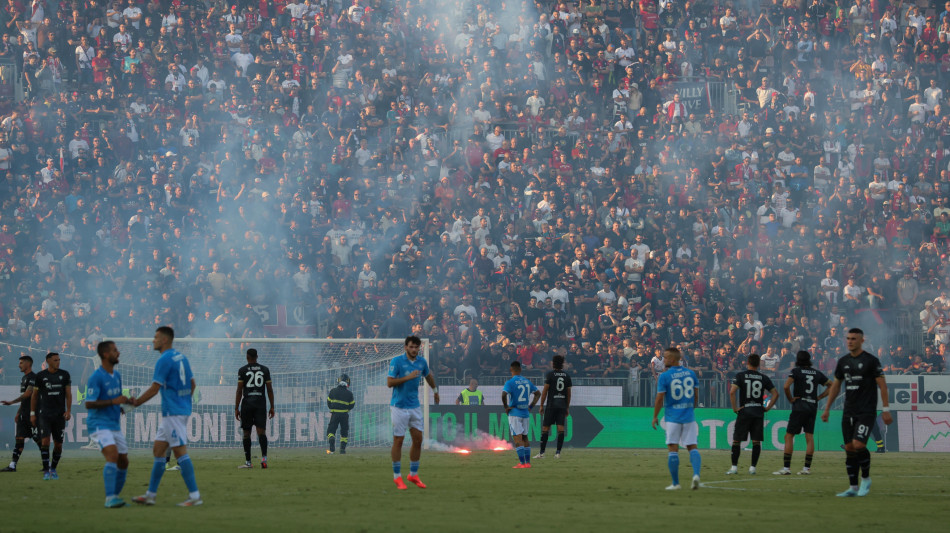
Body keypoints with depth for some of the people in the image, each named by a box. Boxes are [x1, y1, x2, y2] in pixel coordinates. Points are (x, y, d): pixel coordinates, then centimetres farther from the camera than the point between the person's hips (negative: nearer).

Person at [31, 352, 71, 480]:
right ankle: (46, 471, -11)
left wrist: (68, 411, -6)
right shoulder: (41, 376, 2)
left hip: (59, 414, 2)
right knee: (45, 441, -15)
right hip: (44, 414, -2)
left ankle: (53, 469, 22)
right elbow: (34, 395, 8)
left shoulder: (64, 375, 5)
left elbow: (68, 394, 6)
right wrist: (32, 413, 5)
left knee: (58, 444, 4)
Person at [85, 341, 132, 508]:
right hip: (100, 424, -9)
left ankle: (115, 496, 20)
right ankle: (110, 498, -27)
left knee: (123, 462, 7)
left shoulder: (117, 375, 12)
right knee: (113, 455, -25)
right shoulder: (96, 378, -14)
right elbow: (89, 404, -19)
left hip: (115, 424, 9)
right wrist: (113, 402, -23)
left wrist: (123, 404, 5)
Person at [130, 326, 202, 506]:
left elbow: (154, 389, -14)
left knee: (180, 451, -10)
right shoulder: (181, 357, 13)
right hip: (183, 409, 10)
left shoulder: (164, 360, -14)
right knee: (158, 450, 13)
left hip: (173, 412, -10)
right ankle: (150, 495, 15)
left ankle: (194, 496, -12)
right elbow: (192, 384, 18)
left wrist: (137, 402, -3)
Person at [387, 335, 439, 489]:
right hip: (399, 406, -5)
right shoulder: (397, 361, -10)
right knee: (398, 441, -1)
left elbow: (428, 376, 27)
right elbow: (389, 383, -16)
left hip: (415, 407, 5)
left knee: (418, 440, 4)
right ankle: (397, 477, 7)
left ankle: (413, 474, 18)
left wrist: (435, 391, 38)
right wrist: (408, 377, -23)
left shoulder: (422, 362, 6)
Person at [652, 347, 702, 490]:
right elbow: (696, 396, 11)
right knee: (692, 447, 6)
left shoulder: (664, 376, -8)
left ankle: (675, 483, 5)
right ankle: (696, 474, -17)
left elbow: (660, 399, -9)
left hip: (673, 417, -3)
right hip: (689, 416, 3)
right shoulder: (691, 374, 5)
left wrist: (655, 417, 3)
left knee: (673, 449, 4)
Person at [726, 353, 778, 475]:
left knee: (736, 440, 4)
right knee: (756, 441, 7)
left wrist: (734, 408, -7)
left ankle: (734, 467, 0)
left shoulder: (740, 375, -2)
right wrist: (768, 407, 9)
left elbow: (732, 392, -15)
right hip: (759, 412, 2)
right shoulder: (763, 378, 6)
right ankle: (753, 467, 4)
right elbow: (775, 393, 5)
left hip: (744, 411, -2)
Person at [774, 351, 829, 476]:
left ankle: (786, 467, -9)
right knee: (809, 437, 6)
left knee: (789, 436, -2)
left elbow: (786, 386, -18)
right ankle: (807, 468, 4)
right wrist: (819, 397, 13)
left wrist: (790, 399, -4)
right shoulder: (817, 373, 12)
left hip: (799, 406, -5)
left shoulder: (796, 371, -4)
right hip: (813, 407, 5)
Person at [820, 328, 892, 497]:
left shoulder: (871, 361, -5)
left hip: (866, 412, -6)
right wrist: (827, 409, 18)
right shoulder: (843, 361, 11)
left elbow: (882, 385, -5)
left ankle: (866, 478, 5)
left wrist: (885, 409, -10)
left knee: (858, 445, -18)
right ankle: (853, 487, 9)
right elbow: (836, 385, 19)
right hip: (848, 412, 6)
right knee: (849, 448, 3)